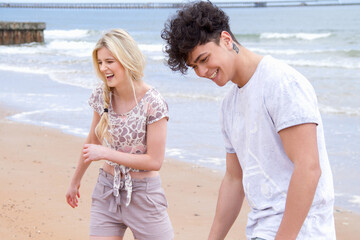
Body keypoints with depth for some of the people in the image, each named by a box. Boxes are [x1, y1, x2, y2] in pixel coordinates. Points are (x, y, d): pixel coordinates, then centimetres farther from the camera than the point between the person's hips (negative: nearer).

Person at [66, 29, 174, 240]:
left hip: (143, 195, -5)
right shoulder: (102, 95, -1)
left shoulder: (153, 104, -17)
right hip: (106, 193, 5)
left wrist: (105, 153, -19)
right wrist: (76, 181, 22)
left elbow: (155, 161, -17)